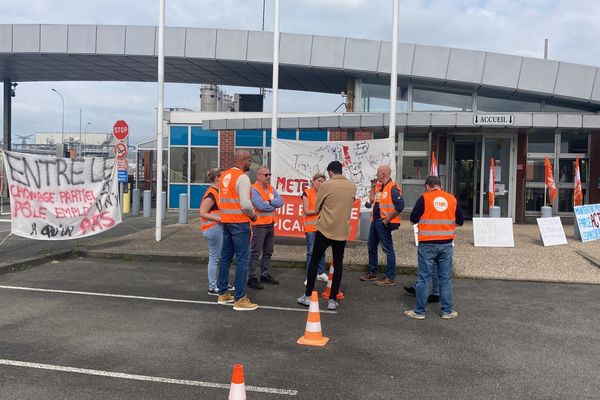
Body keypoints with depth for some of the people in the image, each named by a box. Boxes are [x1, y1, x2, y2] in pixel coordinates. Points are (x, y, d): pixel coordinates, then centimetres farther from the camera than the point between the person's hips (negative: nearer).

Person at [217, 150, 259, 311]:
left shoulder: (224, 175, 11)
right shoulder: (242, 177, -14)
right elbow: (245, 204, -21)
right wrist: (253, 214, -4)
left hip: (226, 221, 9)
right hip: (240, 222, -9)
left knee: (225, 257, 15)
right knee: (242, 260, -4)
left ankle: (223, 294, 24)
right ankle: (240, 299, -3)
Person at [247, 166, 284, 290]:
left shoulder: (271, 189, 13)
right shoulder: (254, 189, -12)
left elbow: (280, 201, 1)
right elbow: (261, 205, -22)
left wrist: (269, 202, -15)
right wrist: (274, 205, -5)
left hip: (270, 224, 8)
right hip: (259, 225, -8)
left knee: (268, 252, 15)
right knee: (255, 253, -4)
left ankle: (265, 275, 26)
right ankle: (251, 278, 0)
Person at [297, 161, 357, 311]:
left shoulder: (326, 185, -8)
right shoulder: (352, 186, 3)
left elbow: (317, 208, 0)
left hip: (325, 229, -3)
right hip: (342, 231, 3)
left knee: (314, 261, 10)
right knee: (338, 264, 10)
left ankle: (308, 296, 16)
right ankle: (332, 300, 10)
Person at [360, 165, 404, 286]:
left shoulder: (392, 188, -16)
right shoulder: (379, 186, 12)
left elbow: (400, 206, -24)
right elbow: (372, 200, 18)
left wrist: (387, 219, -20)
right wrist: (372, 187, 9)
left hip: (384, 222, -10)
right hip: (376, 220, 10)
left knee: (388, 249, -4)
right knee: (371, 246, 18)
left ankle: (390, 278, 2)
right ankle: (372, 272, 31)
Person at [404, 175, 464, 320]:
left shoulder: (424, 198, -6)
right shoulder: (452, 199, 4)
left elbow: (413, 218, -4)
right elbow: (460, 221, 11)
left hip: (427, 244, -3)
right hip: (446, 244, 3)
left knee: (424, 277, 4)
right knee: (445, 278, 11)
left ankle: (419, 311, 11)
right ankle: (447, 311, 18)